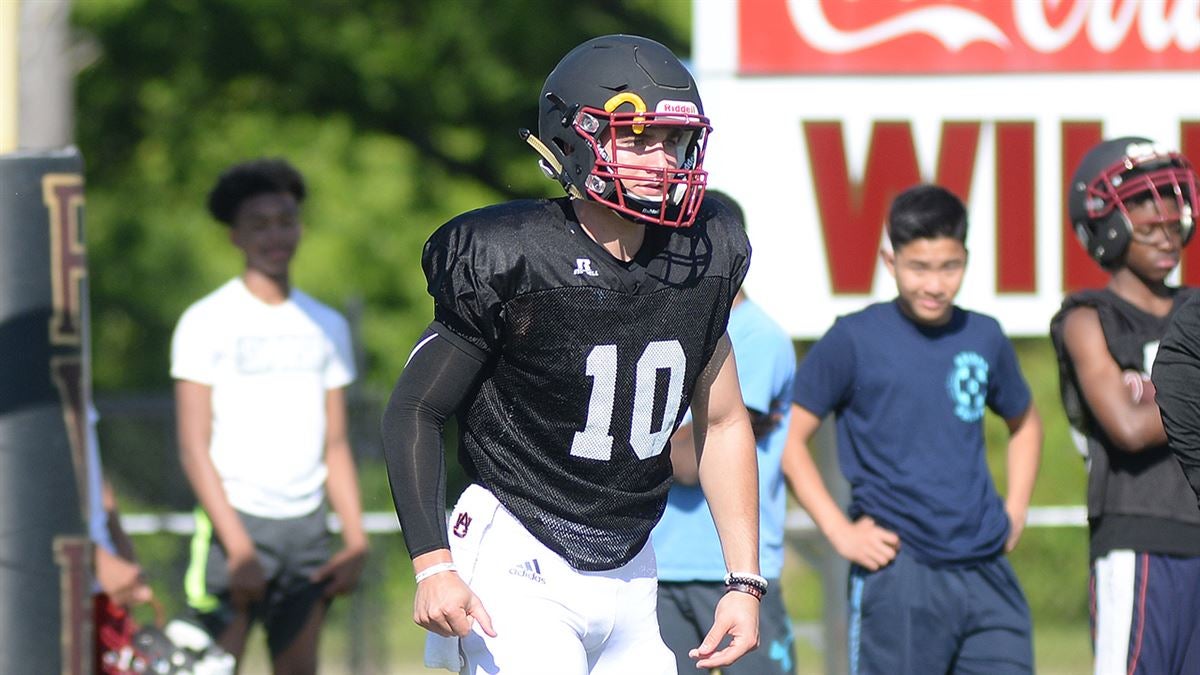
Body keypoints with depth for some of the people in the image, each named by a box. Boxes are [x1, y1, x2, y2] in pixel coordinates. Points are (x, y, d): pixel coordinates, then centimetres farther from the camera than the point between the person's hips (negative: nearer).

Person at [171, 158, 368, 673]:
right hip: (235, 520, -5)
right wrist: (238, 546, -15)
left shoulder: (326, 326, 14)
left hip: (307, 527, 5)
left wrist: (355, 540, 6)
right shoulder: (207, 322, -1)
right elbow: (194, 448, -7)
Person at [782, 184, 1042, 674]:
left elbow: (1024, 422, 29)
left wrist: (1015, 511, 15)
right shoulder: (855, 340, -3)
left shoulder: (984, 338, 11)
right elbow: (790, 440, -1)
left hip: (986, 574, 4)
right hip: (897, 577, -4)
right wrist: (839, 531, -9)